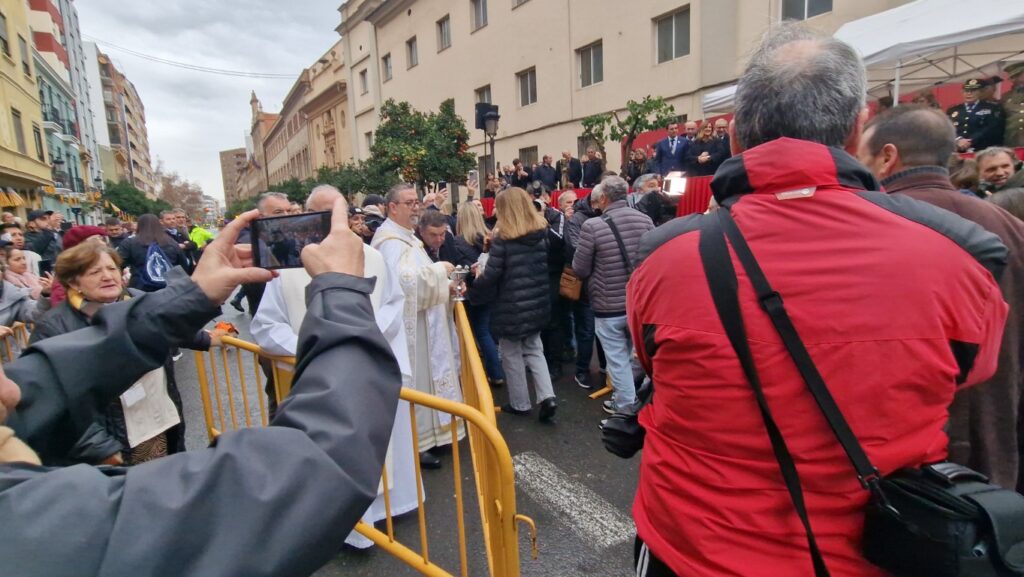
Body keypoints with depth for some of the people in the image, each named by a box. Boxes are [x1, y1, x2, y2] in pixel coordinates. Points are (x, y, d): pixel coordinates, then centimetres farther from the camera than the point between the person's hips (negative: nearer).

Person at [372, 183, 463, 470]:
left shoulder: (405, 237, 15)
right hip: (409, 325, -10)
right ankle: (415, 443, 13)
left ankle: (426, 432, 31)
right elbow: (405, 279, -33)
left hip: (420, 322, 10)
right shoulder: (391, 241, -18)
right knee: (415, 383, 0)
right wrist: (439, 269, -20)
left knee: (424, 378, 18)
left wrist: (443, 284, 3)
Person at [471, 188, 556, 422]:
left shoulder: (503, 239, -17)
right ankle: (547, 397, 8)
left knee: (512, 355, 12)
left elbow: (490, 276, -14)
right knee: (534, 350, 20)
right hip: (537, 304, 6)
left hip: (511, 308, -6)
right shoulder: (542, 233, 1)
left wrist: (478, 278, 5)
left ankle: (520, 404, 24)